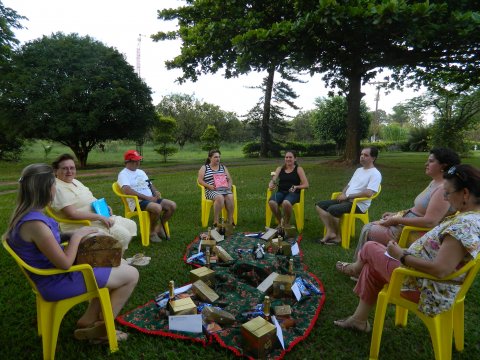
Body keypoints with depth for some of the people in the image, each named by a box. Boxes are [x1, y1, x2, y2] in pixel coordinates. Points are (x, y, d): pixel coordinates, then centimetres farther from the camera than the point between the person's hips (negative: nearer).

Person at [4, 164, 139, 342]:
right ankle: (102, 327, 15)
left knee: (119, 264, 16)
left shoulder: (26, 214, 1)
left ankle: (88, 320, 20)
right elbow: (65, 263, -24)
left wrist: (76, 233, 1)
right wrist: (77, 235, -11)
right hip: (57, 282, -10)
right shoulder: (35, 223, -30)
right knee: (131, 275, -5)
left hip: (53, 271, 10)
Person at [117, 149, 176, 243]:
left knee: (172, 205, -10)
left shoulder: (141, 172, 22)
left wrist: (155, 192, 0)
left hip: (151, 199, 8)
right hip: (137, 202, -8)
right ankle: (151, 232, -8)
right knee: (157, 208, -34)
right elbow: (127, 190, -21)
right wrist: (147, 197, -23)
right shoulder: (123, 174, -4)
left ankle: (159, 228, 9)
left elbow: (150, 184, 26)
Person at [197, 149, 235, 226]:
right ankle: (216, 221, -31)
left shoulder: (223, 167, 23)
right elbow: (199, 180, 2)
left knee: (230, 197, -31)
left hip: (224, 189, 3)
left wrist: (229, 186, -1)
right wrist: (209, 186, -13)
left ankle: (230, 221, -27)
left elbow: (229, 179, 21)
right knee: (220, 197, -37)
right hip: (211, 191, -3)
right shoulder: (204, 168, 13)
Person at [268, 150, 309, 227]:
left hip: (293, 193, -2)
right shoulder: (280, 169, 15)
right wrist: (271, 185, -19)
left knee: (286, 203, -39)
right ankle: (280, 222, -7)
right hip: (281, 192, 3)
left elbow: (306, 185, 0)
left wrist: (296, 187, -19)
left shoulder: (299, 169, 8)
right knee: (271, 202, -33)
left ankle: (287, 224, -10)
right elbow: (272, 181, 5)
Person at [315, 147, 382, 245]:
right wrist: (343, 194, 1)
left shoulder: (375, 174, -9)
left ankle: (337, 236, -9)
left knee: (332, 209, -32)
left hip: (359, 204, -9)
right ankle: (330, 231, -9)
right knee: (319, 205, -3)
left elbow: (368, 193, -22)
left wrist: (347, 196, -17)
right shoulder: (359, 170, 19)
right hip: (346, 200, 9)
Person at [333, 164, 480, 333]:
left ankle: (357, 267, 38)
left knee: (370, 247, 3)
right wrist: (406, 251, 6)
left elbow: (440, 269, -34)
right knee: (372, 267, 16)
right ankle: (360, 319, 27)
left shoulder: (465, 224, -29)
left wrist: (402, 256, -21)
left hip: (425, 289, -9)